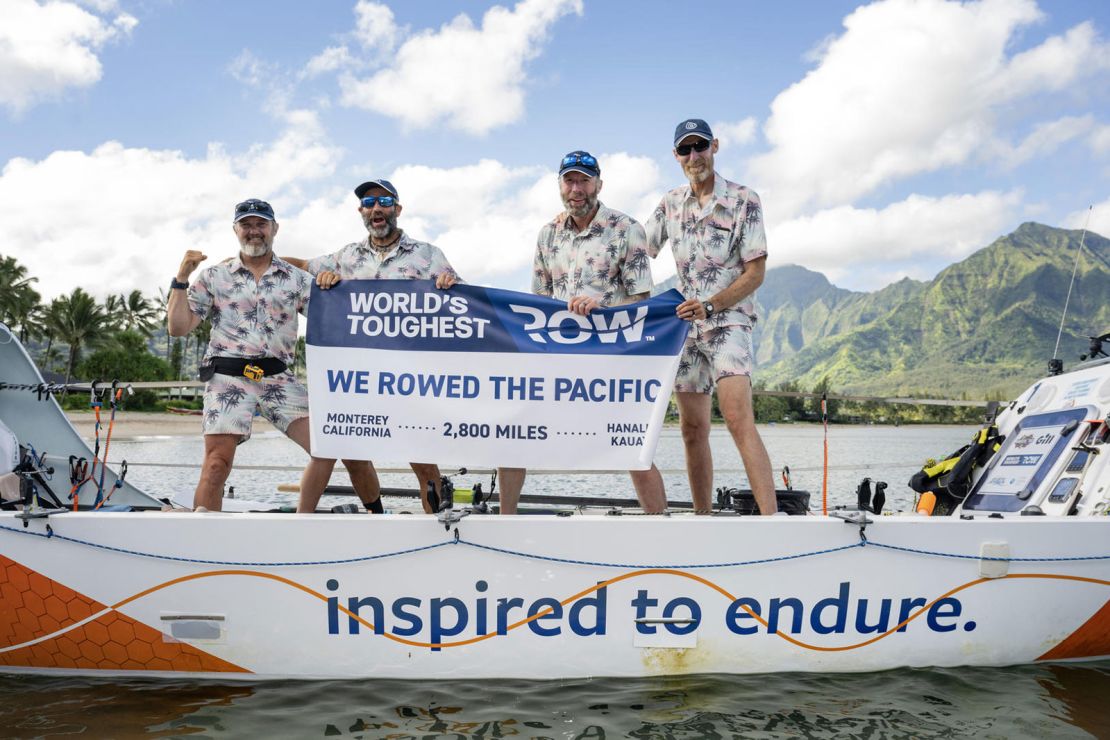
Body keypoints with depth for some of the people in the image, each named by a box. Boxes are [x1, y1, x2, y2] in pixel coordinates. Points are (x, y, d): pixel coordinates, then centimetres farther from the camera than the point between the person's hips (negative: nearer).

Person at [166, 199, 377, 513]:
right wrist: (181, 278, -4)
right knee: (217, 463, -14)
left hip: (279, 379, 2)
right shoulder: (214, 277, 10)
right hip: (228, 377, -2)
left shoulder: (298, 279, 13)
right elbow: (177, 327, 5)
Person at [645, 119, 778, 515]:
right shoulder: (670, 204, 11)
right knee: (693, 430, 8)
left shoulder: (743, 200, -3)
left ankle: (771, 517, -25)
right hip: (686, 324, 5)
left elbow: (755, 273, -7)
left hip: (728, 322, -5)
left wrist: (710, 306, -20)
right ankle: (703, 515, 18)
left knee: (738, 419, -21)